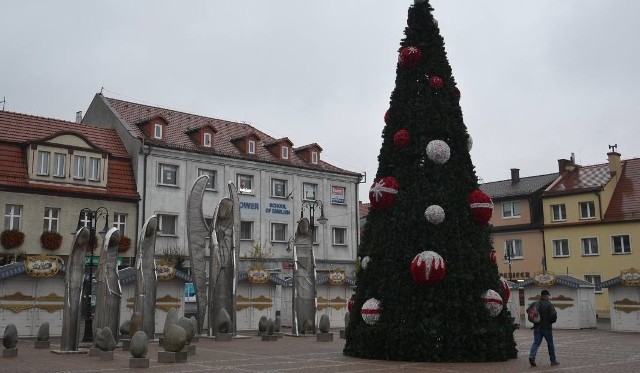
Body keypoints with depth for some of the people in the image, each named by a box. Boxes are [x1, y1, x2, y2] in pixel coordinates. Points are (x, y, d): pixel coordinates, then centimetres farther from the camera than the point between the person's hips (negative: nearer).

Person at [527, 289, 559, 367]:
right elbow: (554, 315, -19)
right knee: (550, 344, 10)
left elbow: (528, 311, 6)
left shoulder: (534, 304, 5)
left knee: (536, 342, 3)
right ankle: (553, 361, 19)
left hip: (537, 327, 4)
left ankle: (532, 356, -20)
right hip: (547, 327, -4)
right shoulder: (549, 305, -11)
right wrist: (552, 321, 2)